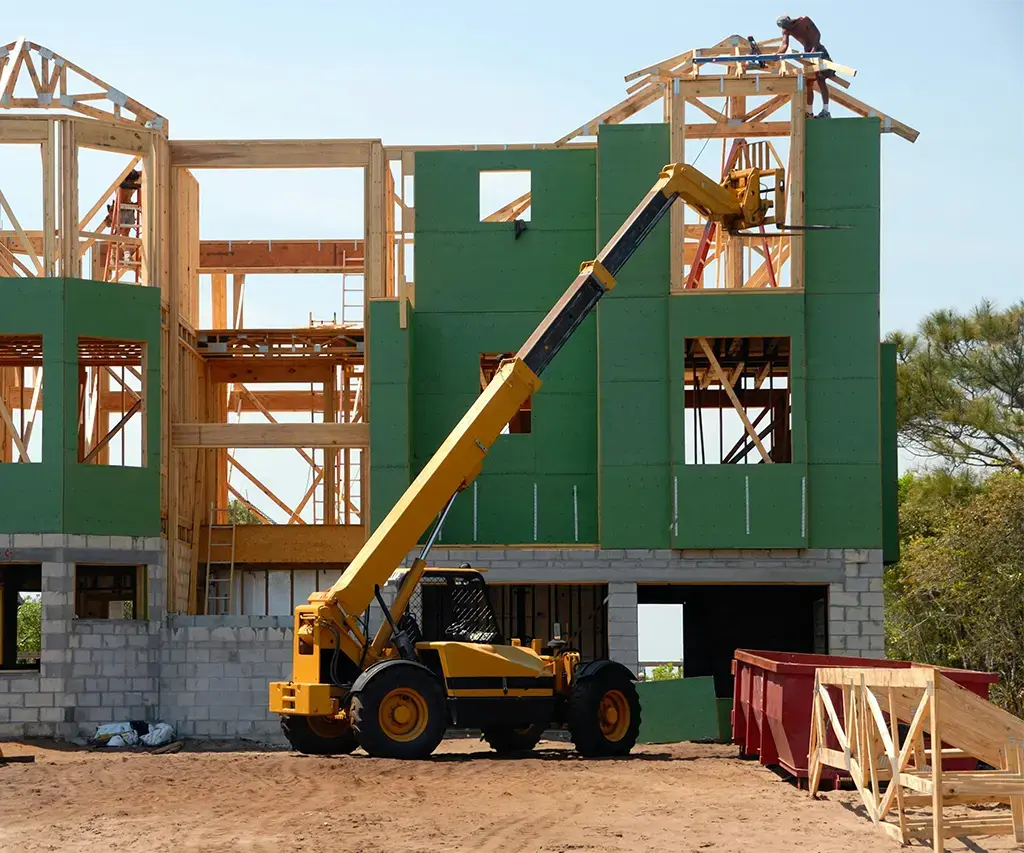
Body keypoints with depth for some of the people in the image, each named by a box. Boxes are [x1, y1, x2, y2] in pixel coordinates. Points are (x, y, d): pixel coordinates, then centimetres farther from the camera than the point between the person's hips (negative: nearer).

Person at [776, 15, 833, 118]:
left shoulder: (804, 20, -13)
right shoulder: (786, 31, 0)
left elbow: (817, 34, -17)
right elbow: (784, 45, -10)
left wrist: (814, 48, -32)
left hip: (818, 50, -6)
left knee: (821, 79, -16)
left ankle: (825, 111, -23)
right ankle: (809, 112, 19)